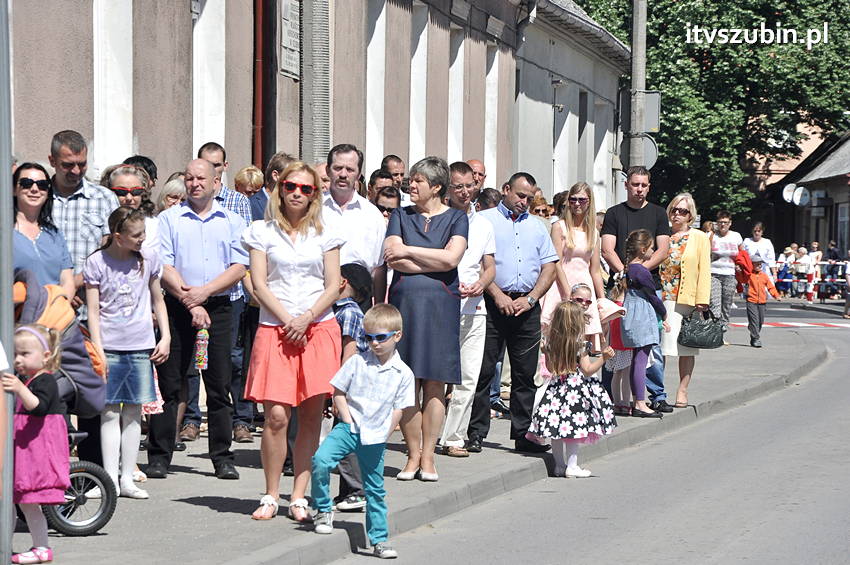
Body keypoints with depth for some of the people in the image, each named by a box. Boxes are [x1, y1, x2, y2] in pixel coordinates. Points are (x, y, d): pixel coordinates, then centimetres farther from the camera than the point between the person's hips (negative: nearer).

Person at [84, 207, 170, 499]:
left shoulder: (148, 259, 6)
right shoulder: (97, 263, -3)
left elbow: (157, 301, 16)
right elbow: (93, 311, -3)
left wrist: (165, 337, 8)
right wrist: (98, 350, -9)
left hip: (141, 346, 3)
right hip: (110, 346, -3)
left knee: (133, 411, 5)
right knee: (110, 412, -3)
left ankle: (127, 478, 12)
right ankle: (111, 478, -1)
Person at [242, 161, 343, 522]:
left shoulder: (324, 234, 12)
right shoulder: (262, 232, 7)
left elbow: (333, 287, 7)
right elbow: (259, 285, 1)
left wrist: (306, 318, -9)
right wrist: (287, 320, -10)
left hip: (318, 329, 2)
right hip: (275, 328, -2)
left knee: (311, 415, -1)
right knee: (276, 415, -10)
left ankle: (299, 497, 5)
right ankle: (271, 496, 1)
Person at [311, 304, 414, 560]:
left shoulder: (403, 373, -1)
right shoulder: (358, 361, -1)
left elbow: (398, 410, 4)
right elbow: (338, 393, 3)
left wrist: (383, 435, -2)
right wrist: (348, 421, -6)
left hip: (375, 437, 0)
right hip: (349, 427, 0)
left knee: (376, 490, 9)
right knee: (320, 459, -24)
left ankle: (379, 540, 22)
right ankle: (323, 510, -3)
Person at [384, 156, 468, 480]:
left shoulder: (455, 219, 9)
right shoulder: (401, 216, 13)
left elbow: (451, 258, -7)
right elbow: (392, 259, -2)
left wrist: (407, 252, -4)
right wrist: (435, 263, -6)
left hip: (440, 306, -1)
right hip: (404, 303, 1)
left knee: (435, 384, -1)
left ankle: (427, 456, 5)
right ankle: (413, 456, 4)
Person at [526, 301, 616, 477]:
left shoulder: (550, 343, 2)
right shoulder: (580, 344, -12)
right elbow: (587, 370, -12)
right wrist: (603, 358, -8)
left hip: (556, 386, 5)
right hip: (576, 387, -5)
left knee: (557, 427, 7)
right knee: (574, 428, -1)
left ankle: (560, 465, 13)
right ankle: (572, 466, -1)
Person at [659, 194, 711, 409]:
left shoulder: (699, 238, 6)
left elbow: (704, 271, 1)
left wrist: (701, 301, -8)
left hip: (687, 300, -1)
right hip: (663, 298, 2)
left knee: (686, 347, 2)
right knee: (659, 346, -1)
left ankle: (682, 391, 10)